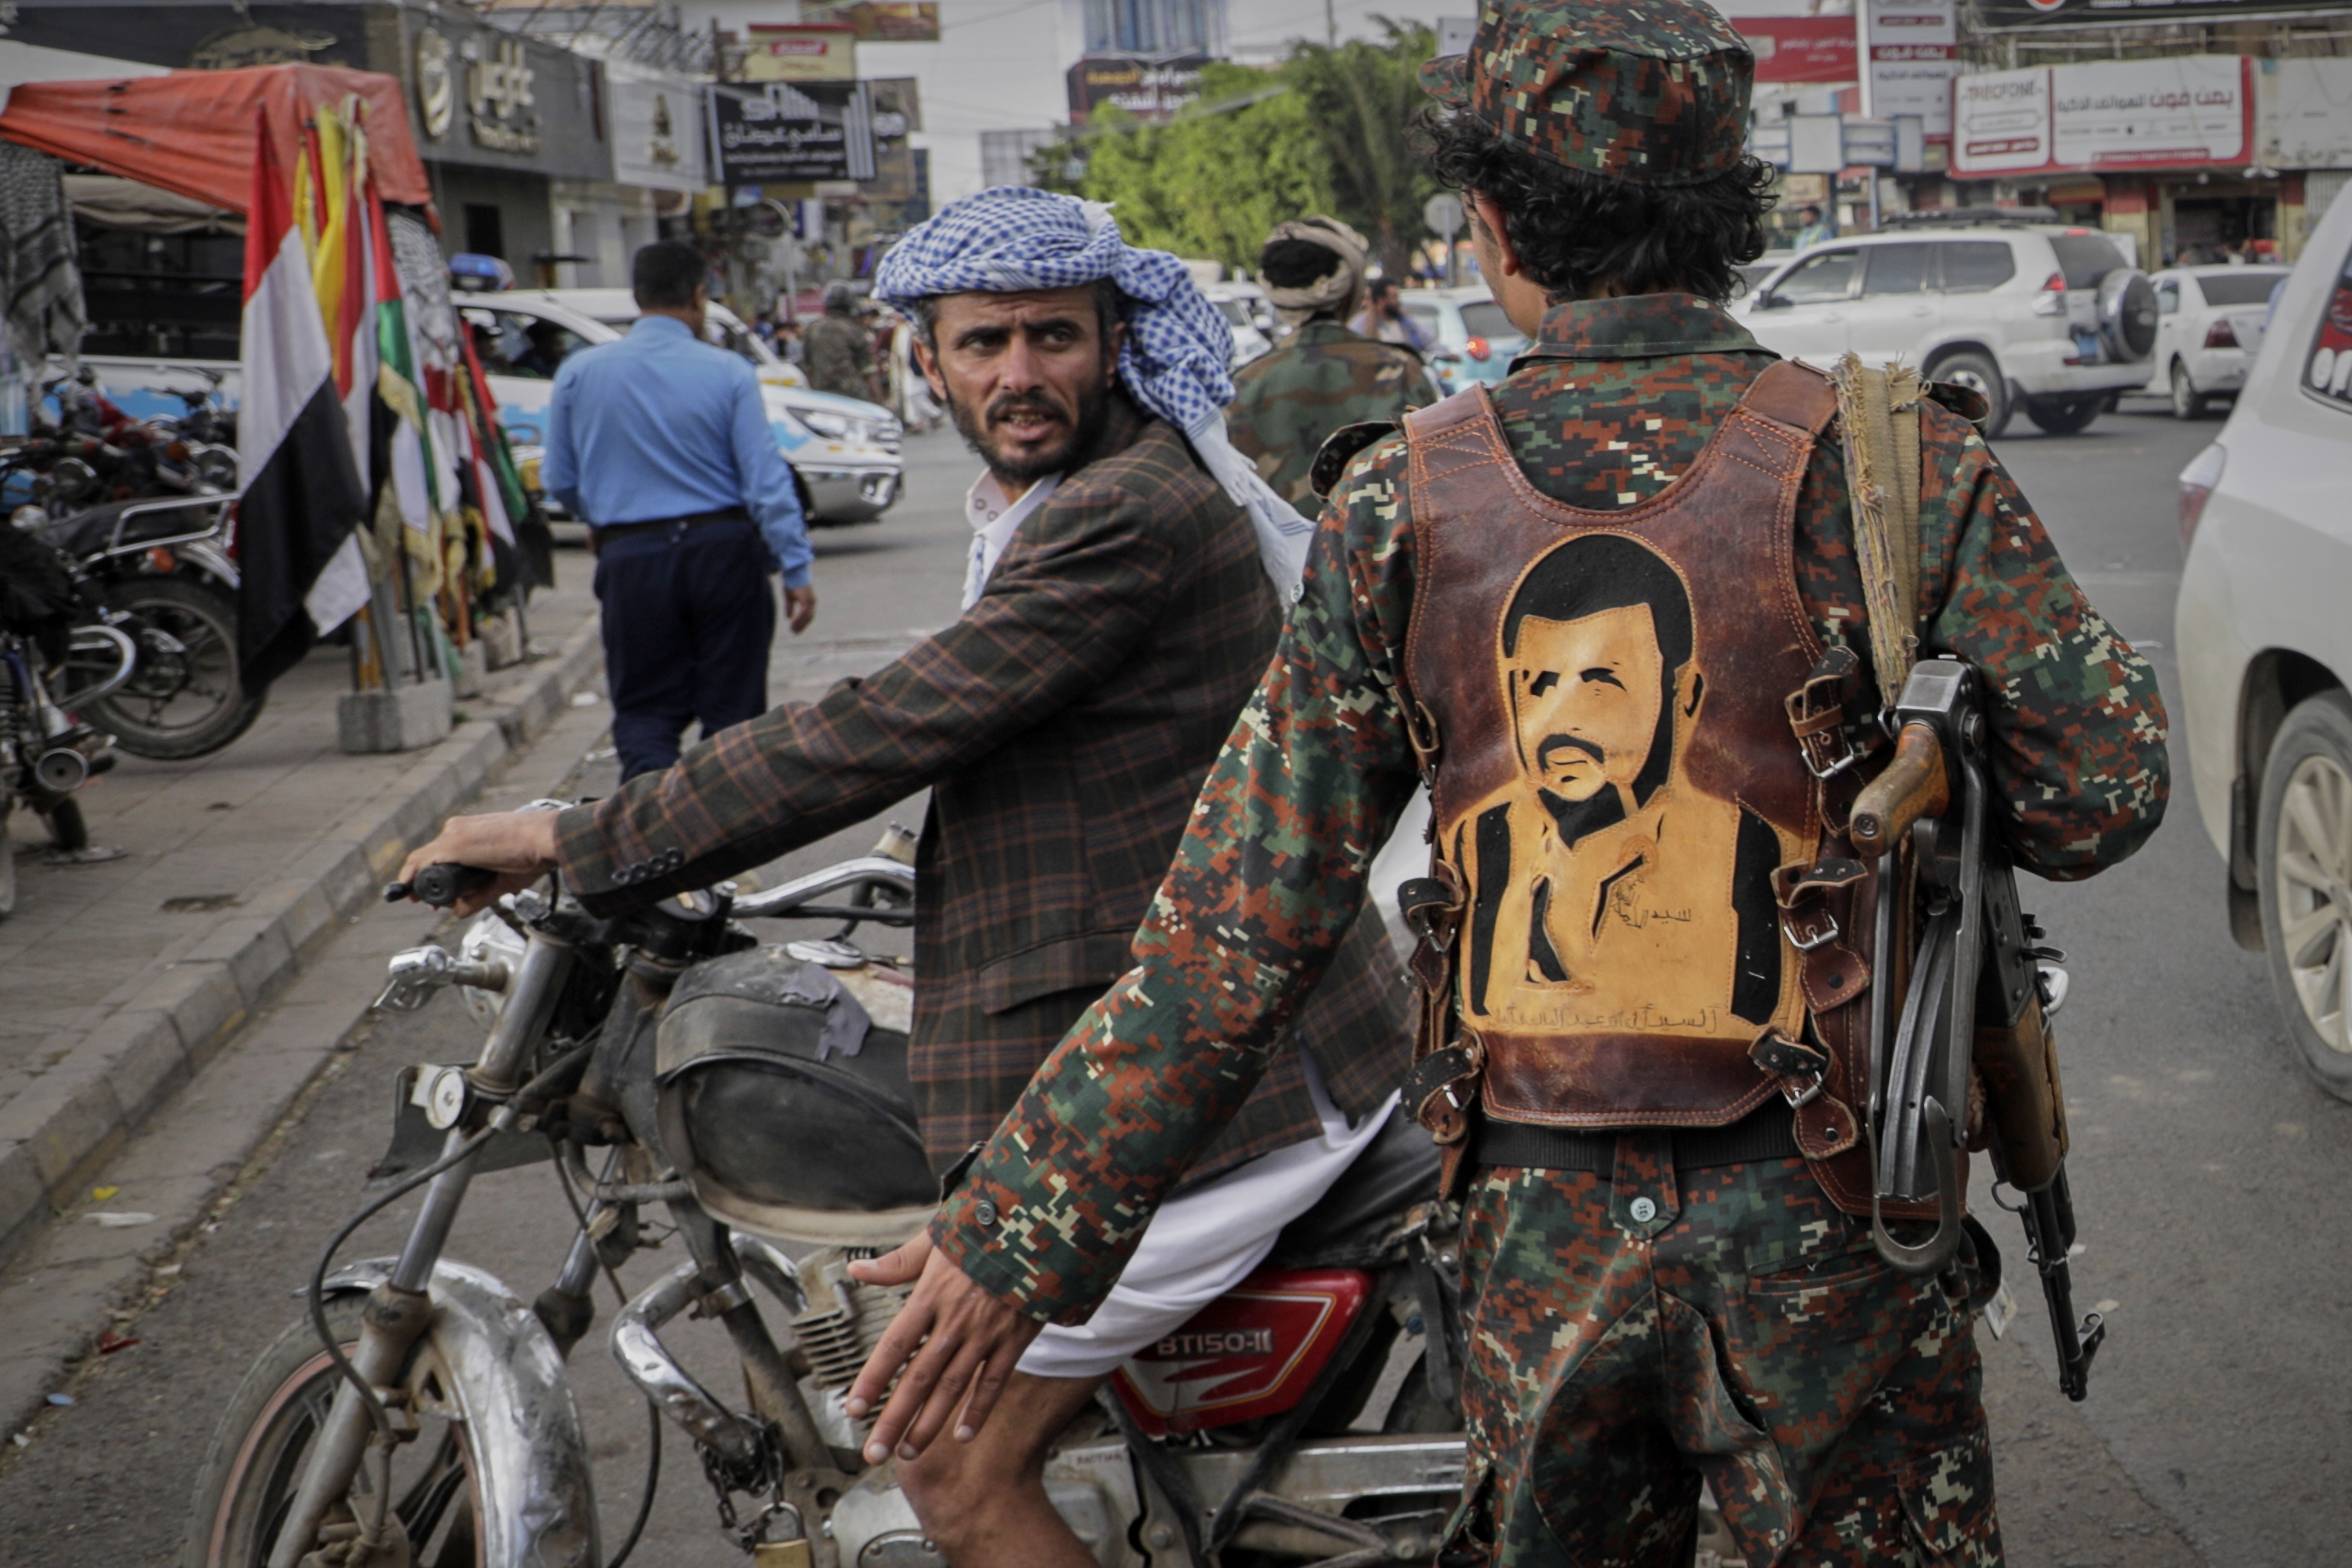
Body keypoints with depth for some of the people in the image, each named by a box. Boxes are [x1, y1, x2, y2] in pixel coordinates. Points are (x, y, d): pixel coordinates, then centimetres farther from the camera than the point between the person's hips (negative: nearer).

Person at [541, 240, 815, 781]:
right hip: (724, 551, -1)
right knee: (732, 708, 11)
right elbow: (767, 481, -8)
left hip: (631, 558, 1)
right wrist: (796, 571, -3)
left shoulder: (580, 372, -1)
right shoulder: (728, 373, -7)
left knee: (645, 711, 7)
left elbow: (559, 481, 7)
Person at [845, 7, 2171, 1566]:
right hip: (1823, 1227, -2)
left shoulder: (1400, 507, -5)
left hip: (1539, 1231, 2)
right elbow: (2101, 787, -9)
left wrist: (1018, 1231, 0)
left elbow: (1240, 924, -6)